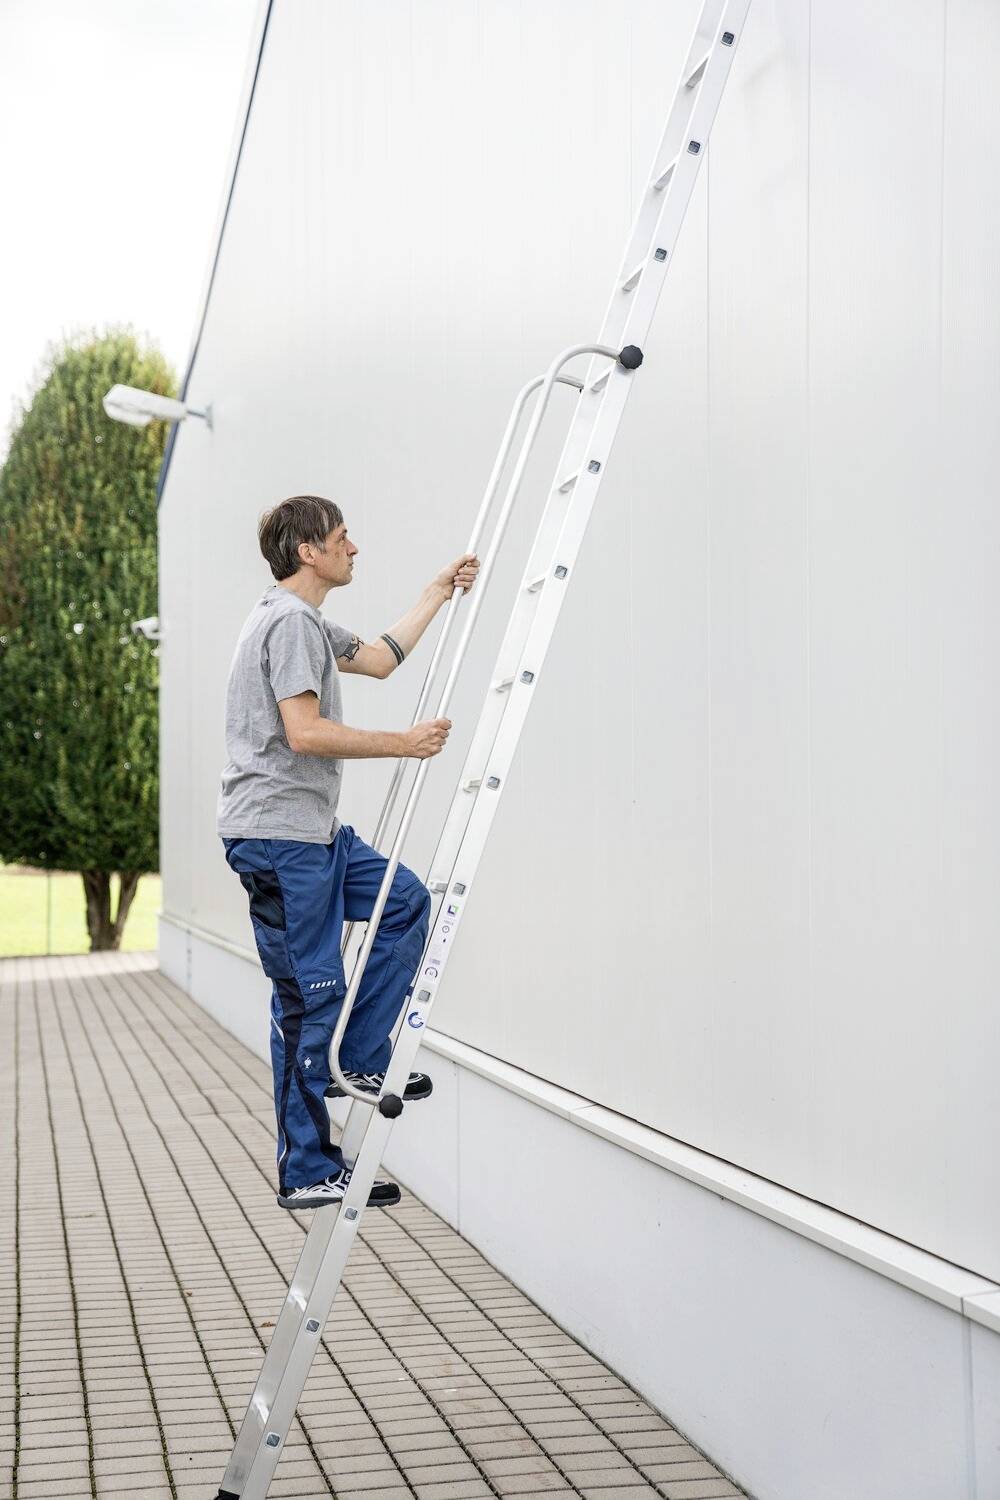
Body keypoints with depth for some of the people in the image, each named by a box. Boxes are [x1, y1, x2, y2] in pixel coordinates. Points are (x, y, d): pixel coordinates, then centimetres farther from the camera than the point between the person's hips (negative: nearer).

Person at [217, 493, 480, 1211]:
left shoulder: (308, 623, 19)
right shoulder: (290, 620, -14)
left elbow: (381, 658, 32)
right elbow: (305, 733, -23)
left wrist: (438, 593, 33)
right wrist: (403, 743, -14)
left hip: (313, 830, 11)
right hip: (278, 835, -11)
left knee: (406, 903, 16)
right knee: (307, 998, -6)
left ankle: (362, 1063, 16)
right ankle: (307, 1172, 1)